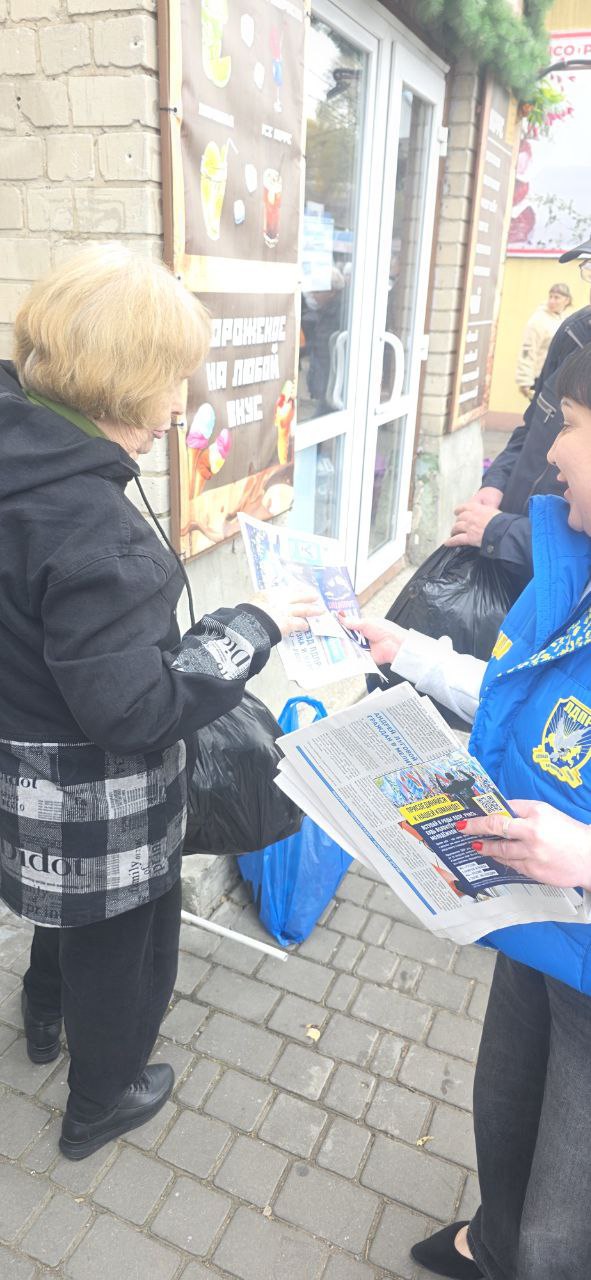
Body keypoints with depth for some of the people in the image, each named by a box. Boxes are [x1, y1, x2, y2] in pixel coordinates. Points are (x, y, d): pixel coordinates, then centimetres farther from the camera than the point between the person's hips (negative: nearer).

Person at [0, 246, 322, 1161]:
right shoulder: (87, 520, -33)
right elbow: (134, 709, -29)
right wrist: (254, 626, -21)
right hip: (97, 802, -8)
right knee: (121, 945, 20)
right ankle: (102, 1103, 47)